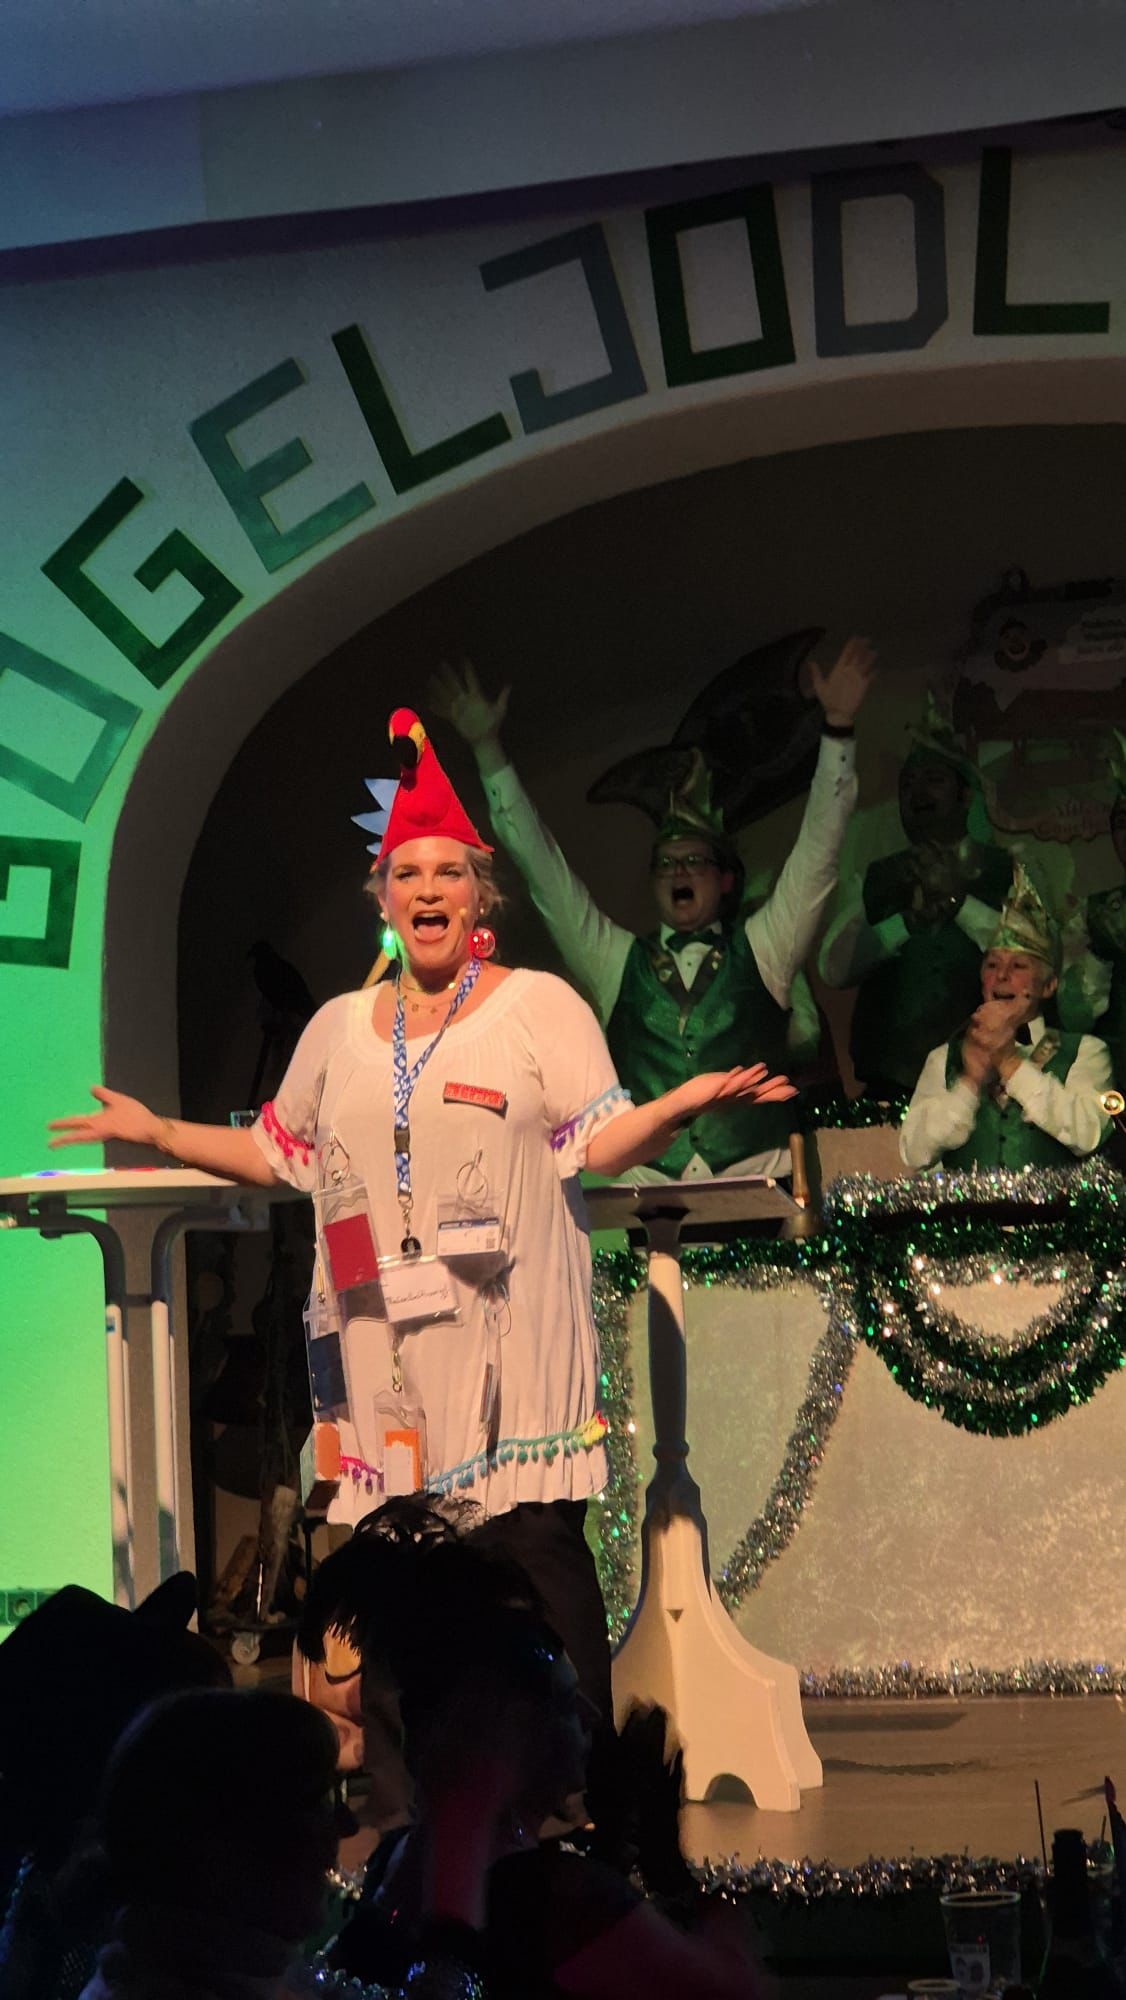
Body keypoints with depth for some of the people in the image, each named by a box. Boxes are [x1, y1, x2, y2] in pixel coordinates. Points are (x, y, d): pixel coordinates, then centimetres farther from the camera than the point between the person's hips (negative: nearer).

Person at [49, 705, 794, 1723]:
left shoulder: (540, 1004, 6)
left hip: (507, 1328, -4)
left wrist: (679, 1105, -18)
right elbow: (278, 1152, 25)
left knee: (536, 1536, -11)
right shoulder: (340, 1025, 18)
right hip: (386, 1335, 4)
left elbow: (598, 1143, 0)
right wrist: (155, 1130, 24)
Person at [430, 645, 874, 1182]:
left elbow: (817, 851, 11)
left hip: (757, 1178, -1)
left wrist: (838, 726, 3)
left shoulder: (760, 951, 16)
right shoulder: (618, 963, 18)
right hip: (644, 1183, 1)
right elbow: (543, 869, 18)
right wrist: (487, 750, 15)